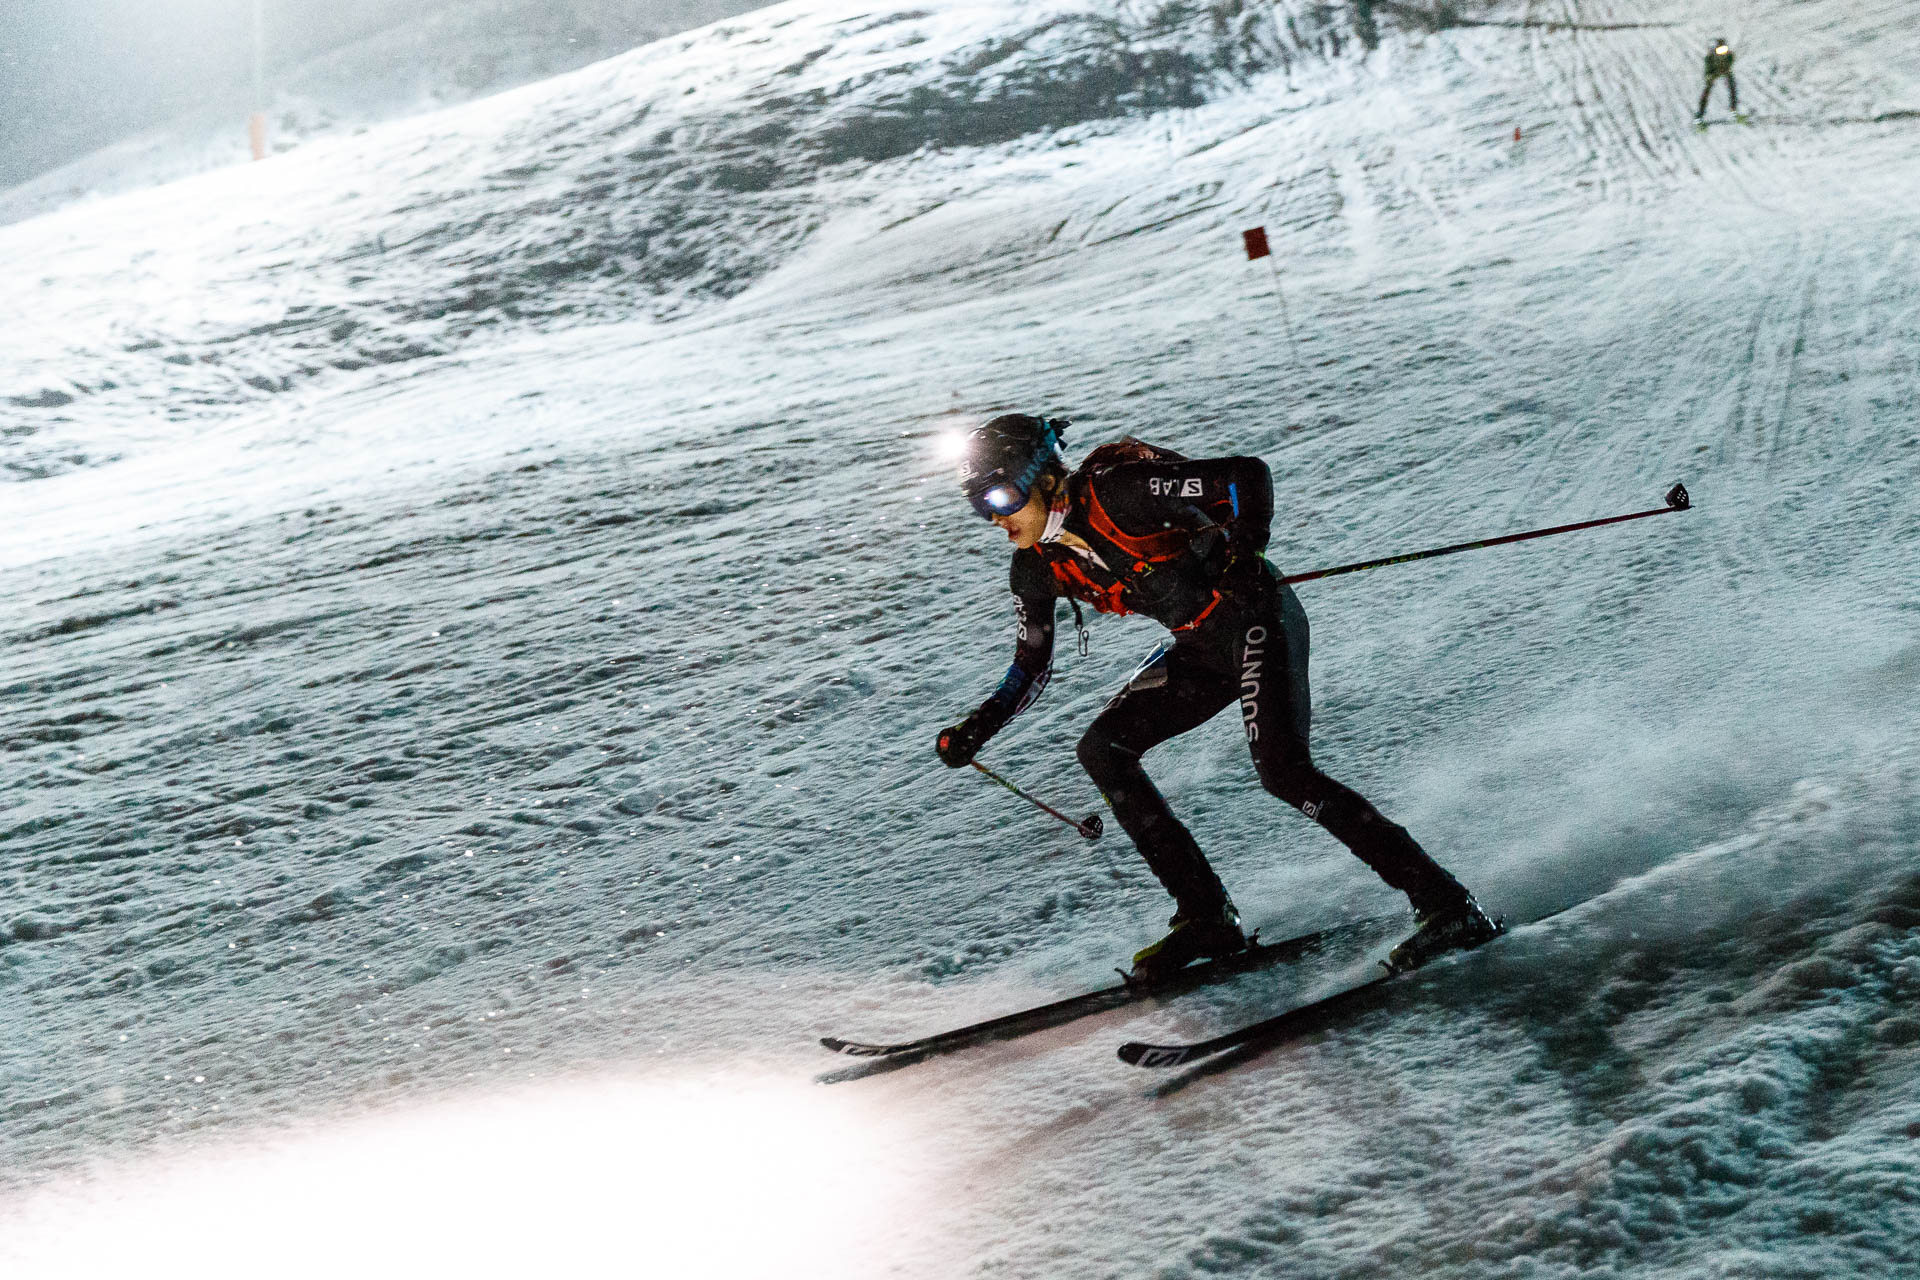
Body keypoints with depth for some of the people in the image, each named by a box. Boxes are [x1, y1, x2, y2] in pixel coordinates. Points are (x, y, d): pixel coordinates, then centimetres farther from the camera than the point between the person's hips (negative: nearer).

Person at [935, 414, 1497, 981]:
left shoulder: (1116, 492, -22)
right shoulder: (1036, 568, 0)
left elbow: (1249, 476, -21)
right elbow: (1031, 667, 12)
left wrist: (1245, 556, -33)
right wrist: (974, 730, 0)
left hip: (1256, 618, -8)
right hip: (1202, 648, 8)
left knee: (1282, 770, -23)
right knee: (1102, 750, -1)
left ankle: (1444, 902, -15)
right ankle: (1207, 917, 1)